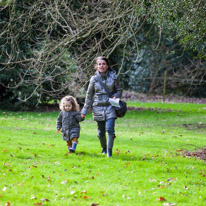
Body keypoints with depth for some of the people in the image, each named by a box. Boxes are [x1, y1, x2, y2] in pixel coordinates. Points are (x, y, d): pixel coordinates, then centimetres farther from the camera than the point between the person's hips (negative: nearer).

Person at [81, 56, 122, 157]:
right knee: (101, 131, 7)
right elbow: (89, 95, 10)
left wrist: (116, 96, -12)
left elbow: (119, 90, 11)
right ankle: (104, 148, 31)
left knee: (110, 129, -16)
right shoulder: (94, 79, 2)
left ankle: (109, 151, -9)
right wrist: (84, 110, 11)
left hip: (110, 107, -1)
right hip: (98, 108, 1)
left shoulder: (113, 77, 0)